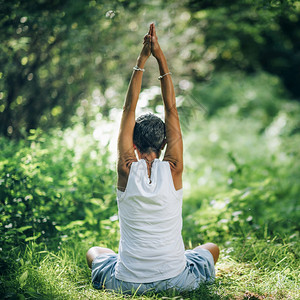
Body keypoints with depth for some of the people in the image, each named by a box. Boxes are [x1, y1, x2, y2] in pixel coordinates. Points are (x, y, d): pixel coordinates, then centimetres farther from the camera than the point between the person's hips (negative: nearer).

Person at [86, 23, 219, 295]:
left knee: (93, 252, 33)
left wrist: (142, 59, -3)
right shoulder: (173, 169, -10)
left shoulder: (127, 169, -10)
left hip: (127, 283, 0)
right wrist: (160, 57, -3)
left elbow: (129, 109, -3)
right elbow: (172, 109, -3)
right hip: (176, 281, 0)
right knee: (212, 249, 31)